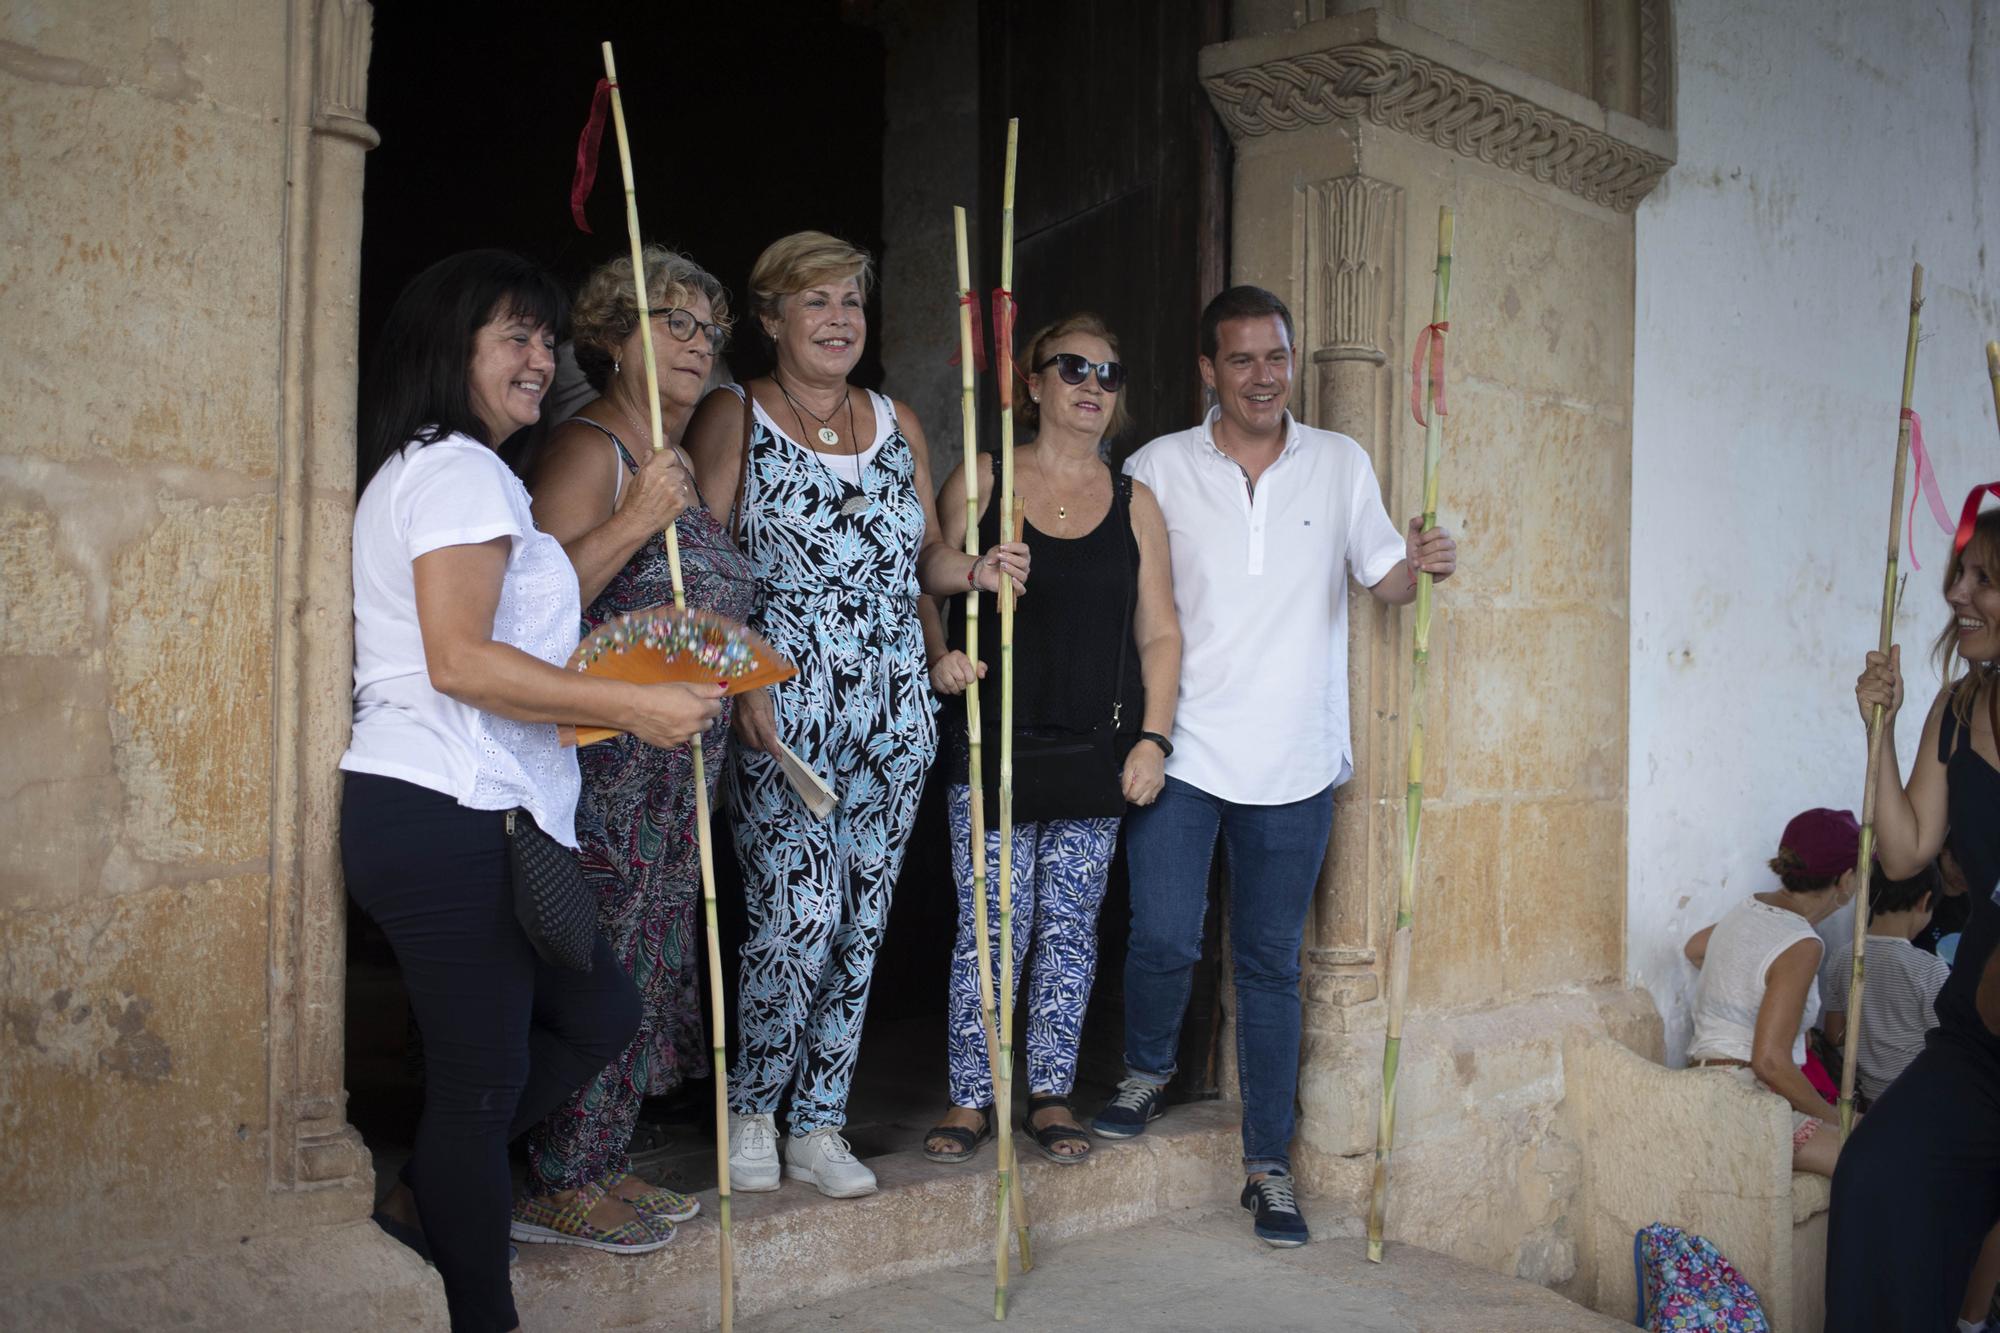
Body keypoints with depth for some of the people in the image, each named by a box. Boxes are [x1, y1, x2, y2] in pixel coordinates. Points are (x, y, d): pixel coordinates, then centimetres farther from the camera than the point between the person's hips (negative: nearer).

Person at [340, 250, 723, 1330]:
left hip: (455, 815, 10)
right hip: (451, 819, -10)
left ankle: (428, 1194, 25)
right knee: (483, 1081, -1)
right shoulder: (458, 471, -10)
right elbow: (462, 660, -20)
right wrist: (634, 704, -18)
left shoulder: (416, 472, 23)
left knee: (600, 1012, 18)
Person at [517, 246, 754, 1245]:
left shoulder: (678, 468, 18)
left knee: (643, 954, 13)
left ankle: (599, 1161, 24)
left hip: (675, 765, 9)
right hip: (603, 758, -9)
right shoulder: (588, 450, -10)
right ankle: (556, 1187, 5)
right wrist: (639, 519, -25)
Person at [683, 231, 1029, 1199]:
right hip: (782, 711, -5)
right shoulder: (734, 418, 1)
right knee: (798, 918, -12)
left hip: (892, 713, 5)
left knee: (862, 923, 6)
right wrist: (741, 683, -17)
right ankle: (750, 1111, 12)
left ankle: (820, 1127, 19)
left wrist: (974, 570, -1)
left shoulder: (898, 424, 16)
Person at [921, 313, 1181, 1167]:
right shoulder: (982, 480, 5)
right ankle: (969, 1098, 10)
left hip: (1096, 748, 2)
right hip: (994, 742, -2)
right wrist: (940, 657, -13)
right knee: (991, 925, -3)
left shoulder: (1134, 504, 10)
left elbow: (1160, 633, 10)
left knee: (1071, 928, 6)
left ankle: (1050, 1095, 18)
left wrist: (1152, 737, 0)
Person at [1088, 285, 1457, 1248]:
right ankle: (1147, 1069, 25)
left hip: (1294, 762, 1)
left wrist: (1422, 565, -13)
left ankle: (1269, 1166, 17)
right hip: (1182, 751, -1)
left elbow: (1384, 579, 10)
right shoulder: (1159, 468, 1)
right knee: (1165, 936, -8)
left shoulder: (1340, 464, 7)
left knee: (1271, 962, 7)